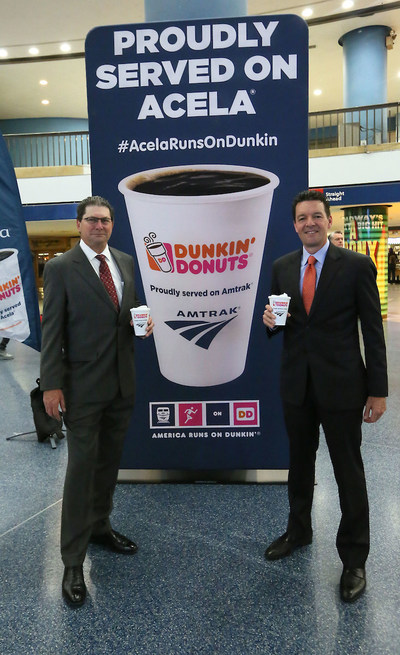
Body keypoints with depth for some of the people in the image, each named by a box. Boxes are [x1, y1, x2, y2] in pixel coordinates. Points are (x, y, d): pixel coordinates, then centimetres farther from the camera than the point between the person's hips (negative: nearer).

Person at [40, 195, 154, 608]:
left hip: (122, 384, 6)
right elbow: (51, 330, -9)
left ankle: (99, 527, 38)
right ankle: (73, 561, 13)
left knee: (109, 461, 17)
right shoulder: (61, 268, -7)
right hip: (83, 386, -5)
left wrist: (143, 321, -3)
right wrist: (52, 384, -13)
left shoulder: (126, 262, 10)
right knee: (82, 467, 0)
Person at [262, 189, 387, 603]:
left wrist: (378, 390, -8)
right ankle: (298, 531, 41)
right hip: (296, 383, 4)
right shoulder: (281, 267, 5)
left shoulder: (356, 266, -7)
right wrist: (269, 320, -12)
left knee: (348, 471, 6)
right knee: (299, 462, 19)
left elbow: (373, 331, -6)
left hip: (341, 383, -4)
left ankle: (353, 558, 24)